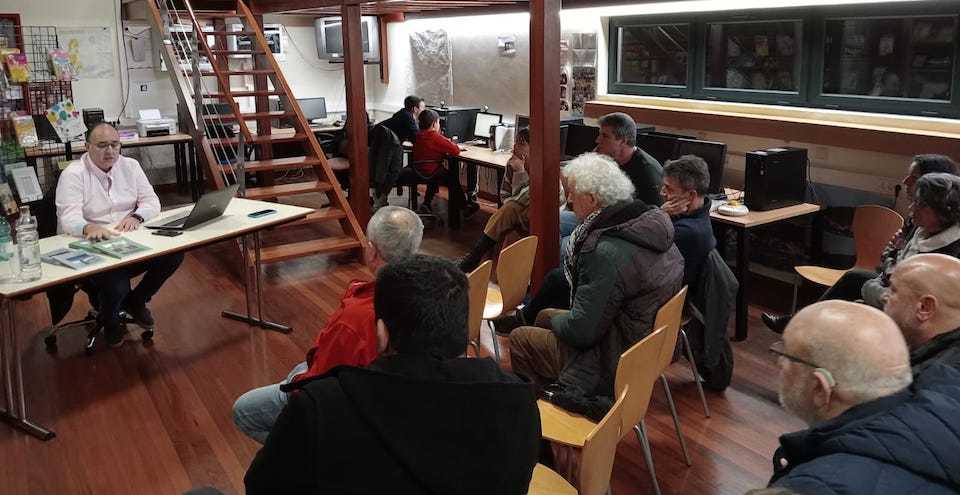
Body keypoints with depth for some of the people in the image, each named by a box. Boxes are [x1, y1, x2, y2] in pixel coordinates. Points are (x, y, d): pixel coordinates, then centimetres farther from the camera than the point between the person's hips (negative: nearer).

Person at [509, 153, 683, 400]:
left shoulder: (608, 252, -32)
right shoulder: (651, 219, -3)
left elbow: (580, 331, -28)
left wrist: (555, 320, -6)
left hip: (615, 365, -9)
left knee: (519, 339, 4)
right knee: (545, 315, 23)